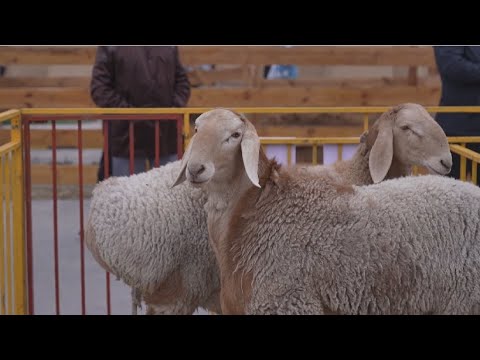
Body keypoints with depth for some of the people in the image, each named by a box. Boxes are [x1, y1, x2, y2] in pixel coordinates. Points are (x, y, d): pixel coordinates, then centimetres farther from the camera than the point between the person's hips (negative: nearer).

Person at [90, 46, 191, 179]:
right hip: (127, 136, -3)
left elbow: (182, 81, 15)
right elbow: (99, 88, -7)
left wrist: (176, 108, -4)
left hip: (166, 135, 4)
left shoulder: (170, 47, 10)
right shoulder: (110, 48, -3)